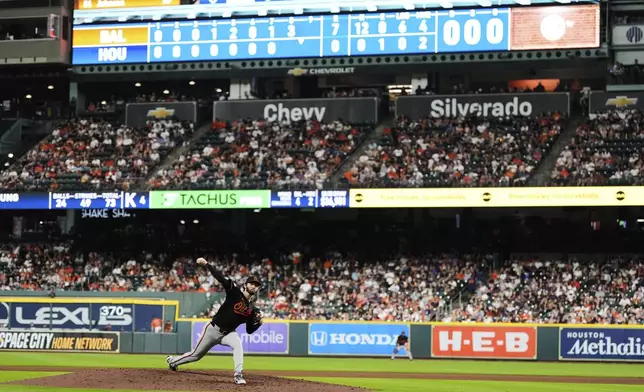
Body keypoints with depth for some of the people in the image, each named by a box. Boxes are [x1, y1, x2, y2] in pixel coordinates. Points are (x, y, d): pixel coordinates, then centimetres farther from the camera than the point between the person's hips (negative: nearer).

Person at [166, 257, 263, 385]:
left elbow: (249, 330, 4)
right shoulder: (235, 292, -14)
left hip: (228, 333, 3)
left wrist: (258, 322, -16)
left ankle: (238, 375, -32)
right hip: (213, 329, -3)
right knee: (196, 355, 11)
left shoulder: (251, 309, 0)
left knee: (238, 345, -31)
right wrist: (206, 264, -31)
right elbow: (220, 278, -24)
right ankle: (172, 361, 38)